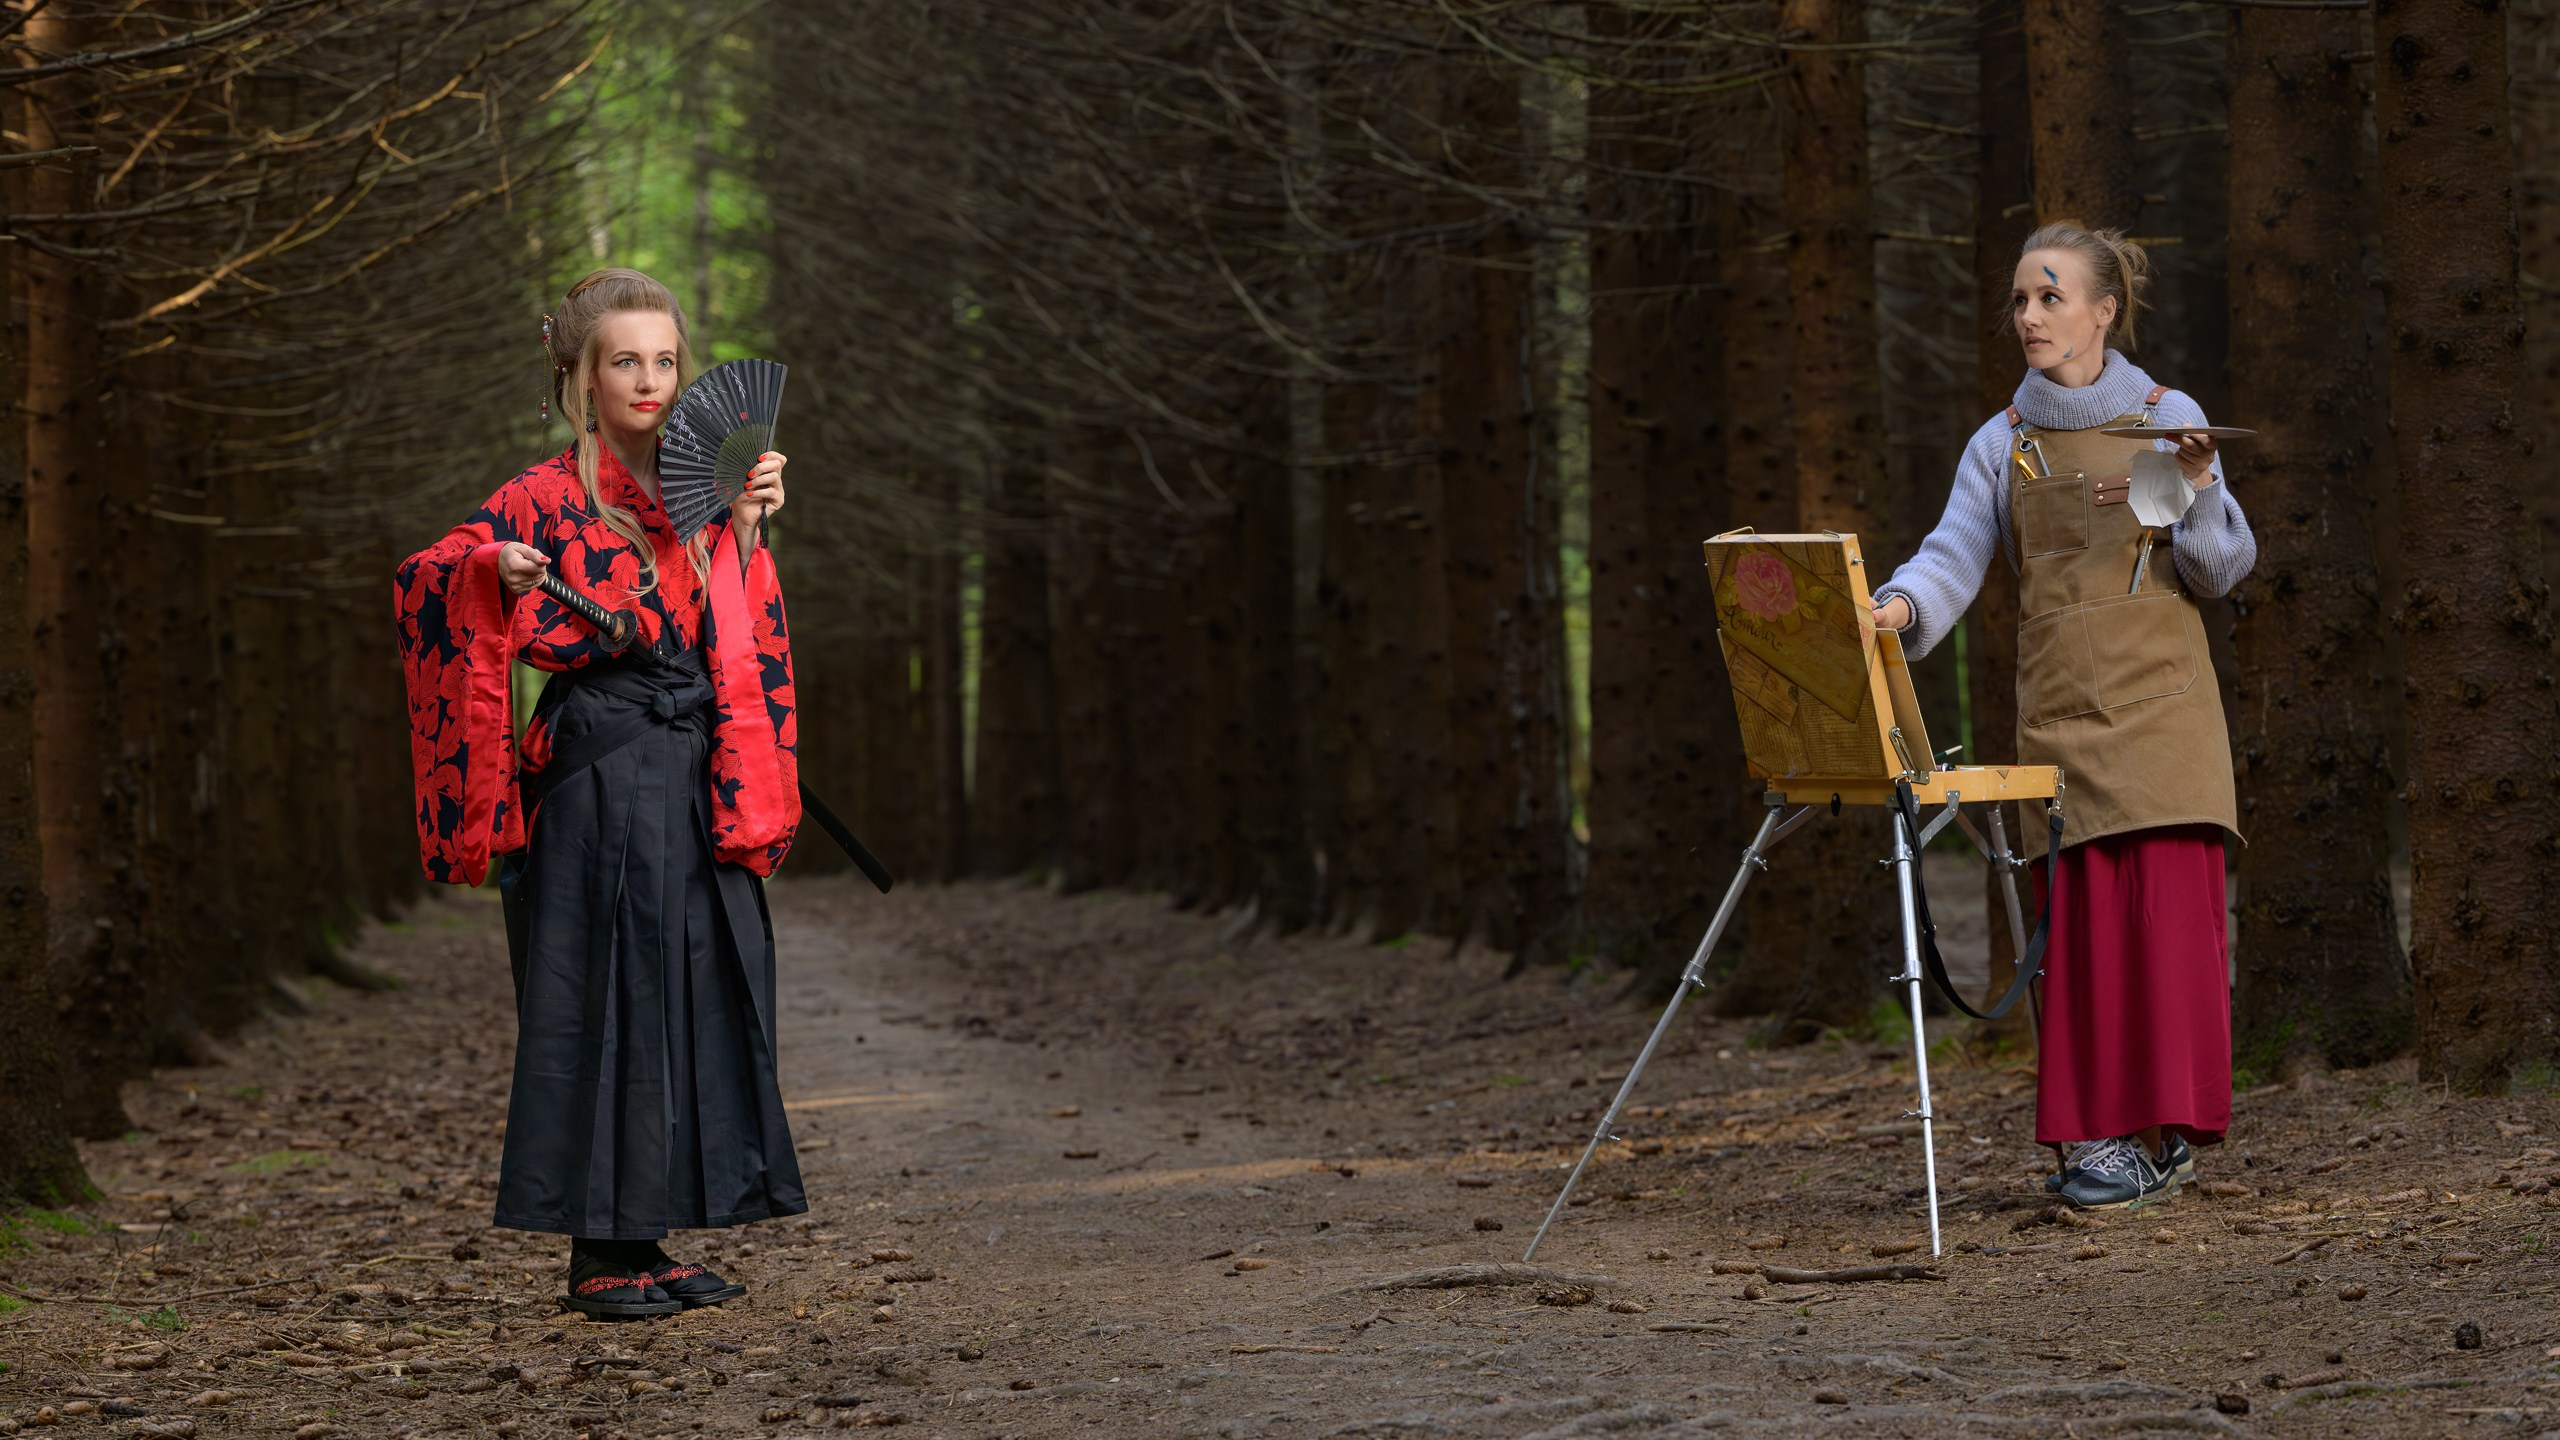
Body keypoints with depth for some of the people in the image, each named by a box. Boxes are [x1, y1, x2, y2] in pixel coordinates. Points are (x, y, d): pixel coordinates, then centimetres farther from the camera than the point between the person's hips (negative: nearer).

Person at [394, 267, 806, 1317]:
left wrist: (744, 525, 6)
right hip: (601, 783, -6)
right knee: (604, 996, -7)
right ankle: (596, 1251, -2)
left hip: (696, 785, 6)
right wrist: (493, 572, -29)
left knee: (694, 993, 5)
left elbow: (740, 638, 18)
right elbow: (430, 578, -9)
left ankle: (643, 1238, 11)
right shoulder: (549, 499, -3)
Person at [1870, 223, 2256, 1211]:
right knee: (2078, 919, -2)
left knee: (2168, 907, -9)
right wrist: (1901, 603, -22)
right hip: (2059, 714, 3)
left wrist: (2197, 487, -15)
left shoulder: (2168, 419, 4)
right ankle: (2098, 1130, 1)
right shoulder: (2002, 445, 11)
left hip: (2159, 703, -2)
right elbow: (1954, 556, -1)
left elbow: (2224, 572, 3)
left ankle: (2164, 1129, -8)